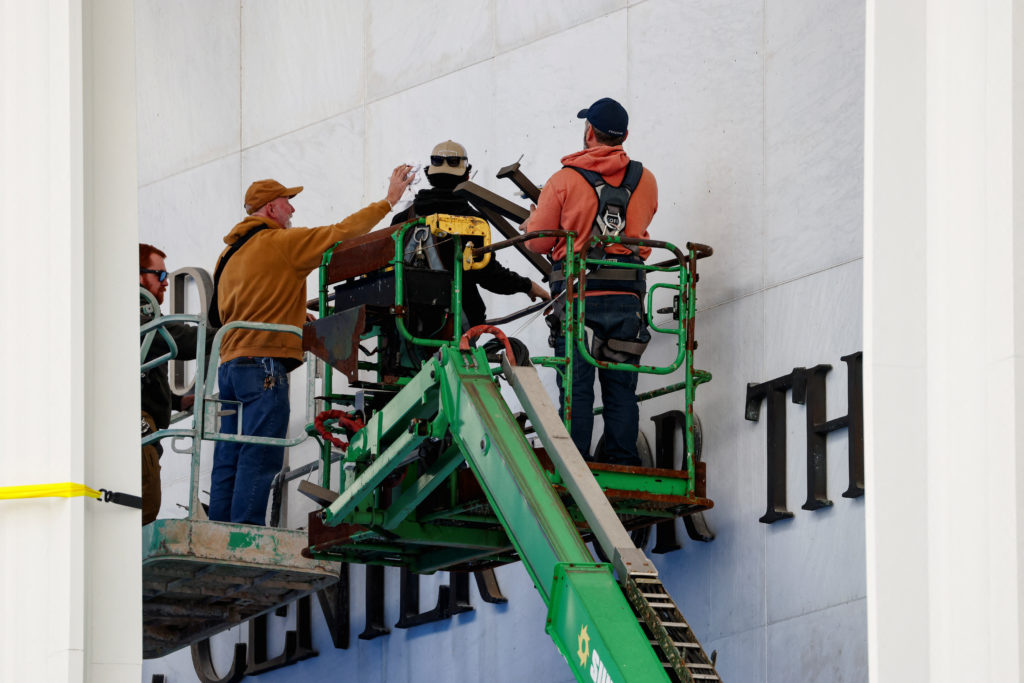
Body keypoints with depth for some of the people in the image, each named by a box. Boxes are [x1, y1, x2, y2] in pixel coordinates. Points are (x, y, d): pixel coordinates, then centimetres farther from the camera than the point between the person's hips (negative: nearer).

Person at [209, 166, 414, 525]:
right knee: (259, 459, -11)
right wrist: (389, 200, 4)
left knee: (229, 461, 6)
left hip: (230, 363, 9)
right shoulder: (281, 242, -5)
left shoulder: (230, 254, 21)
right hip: (265, 365, -9)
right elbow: (342, 234, -6)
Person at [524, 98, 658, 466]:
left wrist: (531, 220, 25)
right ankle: (622, 461, 2)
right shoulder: (645, 180, 7)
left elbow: (538, 241, 3)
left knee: (576, 385, -1)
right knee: (621, 386, 6)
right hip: (627, 294, 2)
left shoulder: (564, 180, -2)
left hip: (578, 294, -2)